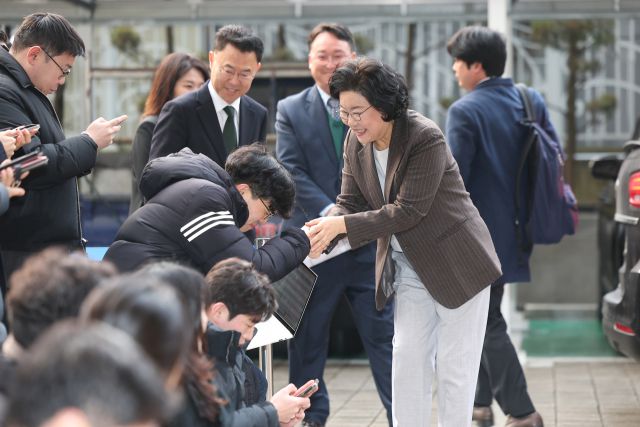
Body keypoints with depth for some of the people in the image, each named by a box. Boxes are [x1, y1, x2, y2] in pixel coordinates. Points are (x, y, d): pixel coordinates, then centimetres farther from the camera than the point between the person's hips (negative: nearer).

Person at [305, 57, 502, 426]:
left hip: (456, 265, -6)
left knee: (455, 366, 2)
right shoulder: (356, 142, -4)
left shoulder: (426, 138, -25)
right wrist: (324, 228, -23)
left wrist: (342, 225, -33)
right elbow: (350, 201, 0)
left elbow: (408, 211, -29)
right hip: (409, 267, 6)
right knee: (408, 359, 6)